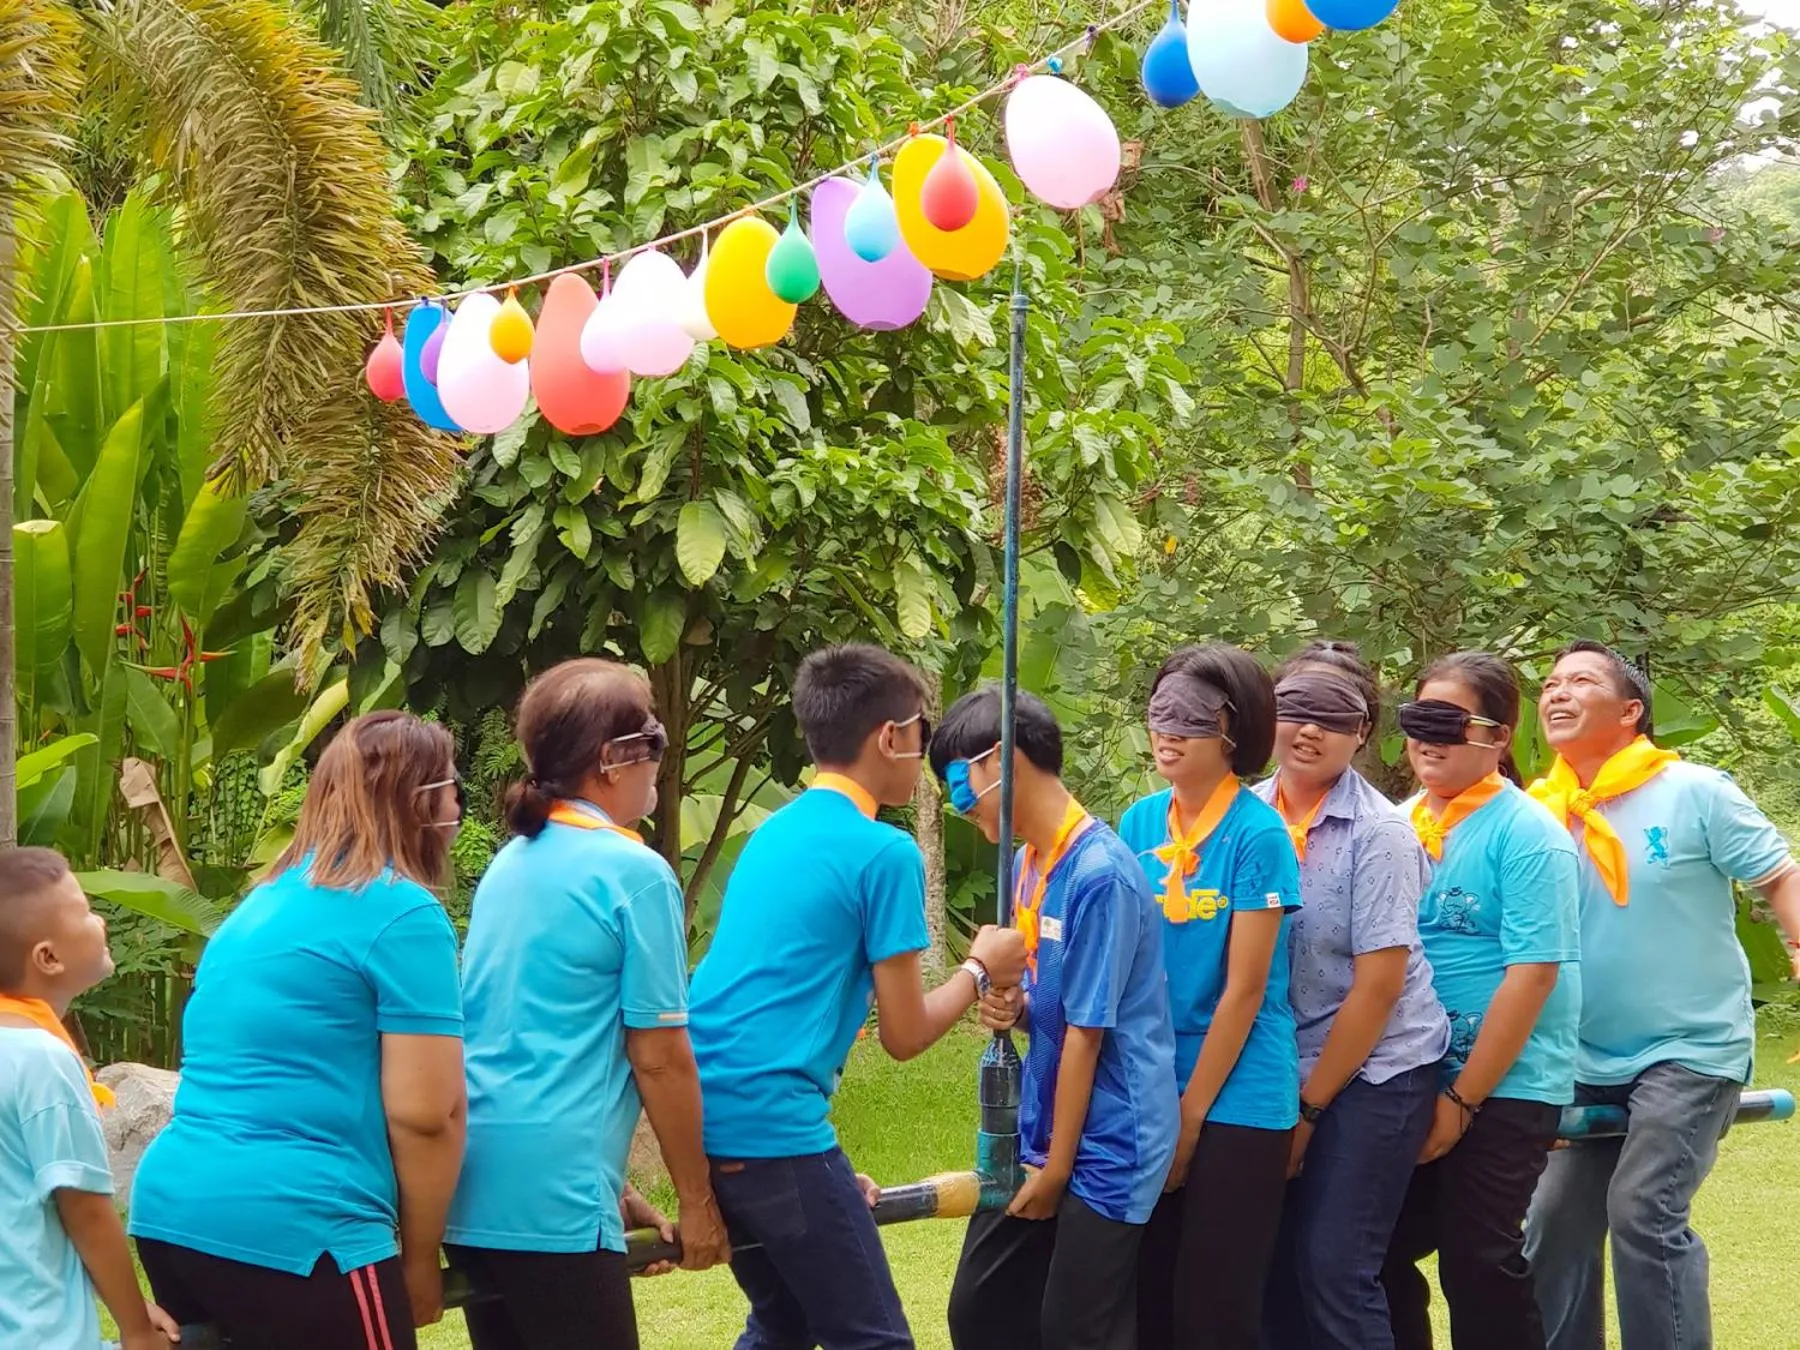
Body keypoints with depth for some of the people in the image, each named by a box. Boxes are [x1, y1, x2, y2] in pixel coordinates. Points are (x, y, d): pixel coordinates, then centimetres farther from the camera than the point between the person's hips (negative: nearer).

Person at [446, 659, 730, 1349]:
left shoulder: (510, 864, 16)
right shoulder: (634, 872, -8)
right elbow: (660, 1058, -7)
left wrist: (609, 1185, 24)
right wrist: (696, 1202, 3)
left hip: (471, 1187, 8)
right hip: (551, 1197, -8)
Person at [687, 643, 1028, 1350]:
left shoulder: (773, 832, 17)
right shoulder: (884, 853, -8)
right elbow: (904, 1034, -5)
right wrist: (980, 970, 14)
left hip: (705, 1114, 9)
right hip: (774, 1127, -9)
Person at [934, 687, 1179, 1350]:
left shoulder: (1099, 874, -20)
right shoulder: (1026, 864, 7)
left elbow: (1087, 1031, -17)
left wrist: (1056, 1168, -13)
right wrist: (1013, 1007, -6)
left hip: (1104, 1146, -8)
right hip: (1039, 1134, 9)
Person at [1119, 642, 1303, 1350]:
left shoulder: (1258, 834, -12)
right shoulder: (1138, 823, 4)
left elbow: (1244, 990, -12)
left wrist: (1191, 1113, -10)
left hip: (1234, 1099, -5)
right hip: (1149, 1093, 5)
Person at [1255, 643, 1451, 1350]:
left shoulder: (1380, 833, -12)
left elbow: (1380, 983, -13)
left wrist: (1309, 1107, -10)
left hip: (1373, 1073, -5)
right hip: (1279, 1072, 5)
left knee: (1335, 1267, -8)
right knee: (1272, 1263, 6)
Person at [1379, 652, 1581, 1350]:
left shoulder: (1527, 834, -12)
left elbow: (1532, 974, -17)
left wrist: (1463, 1098, -17)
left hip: (1502, 1086, -6)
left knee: (1478, 1265, -4)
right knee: (1383, 1251, 8)